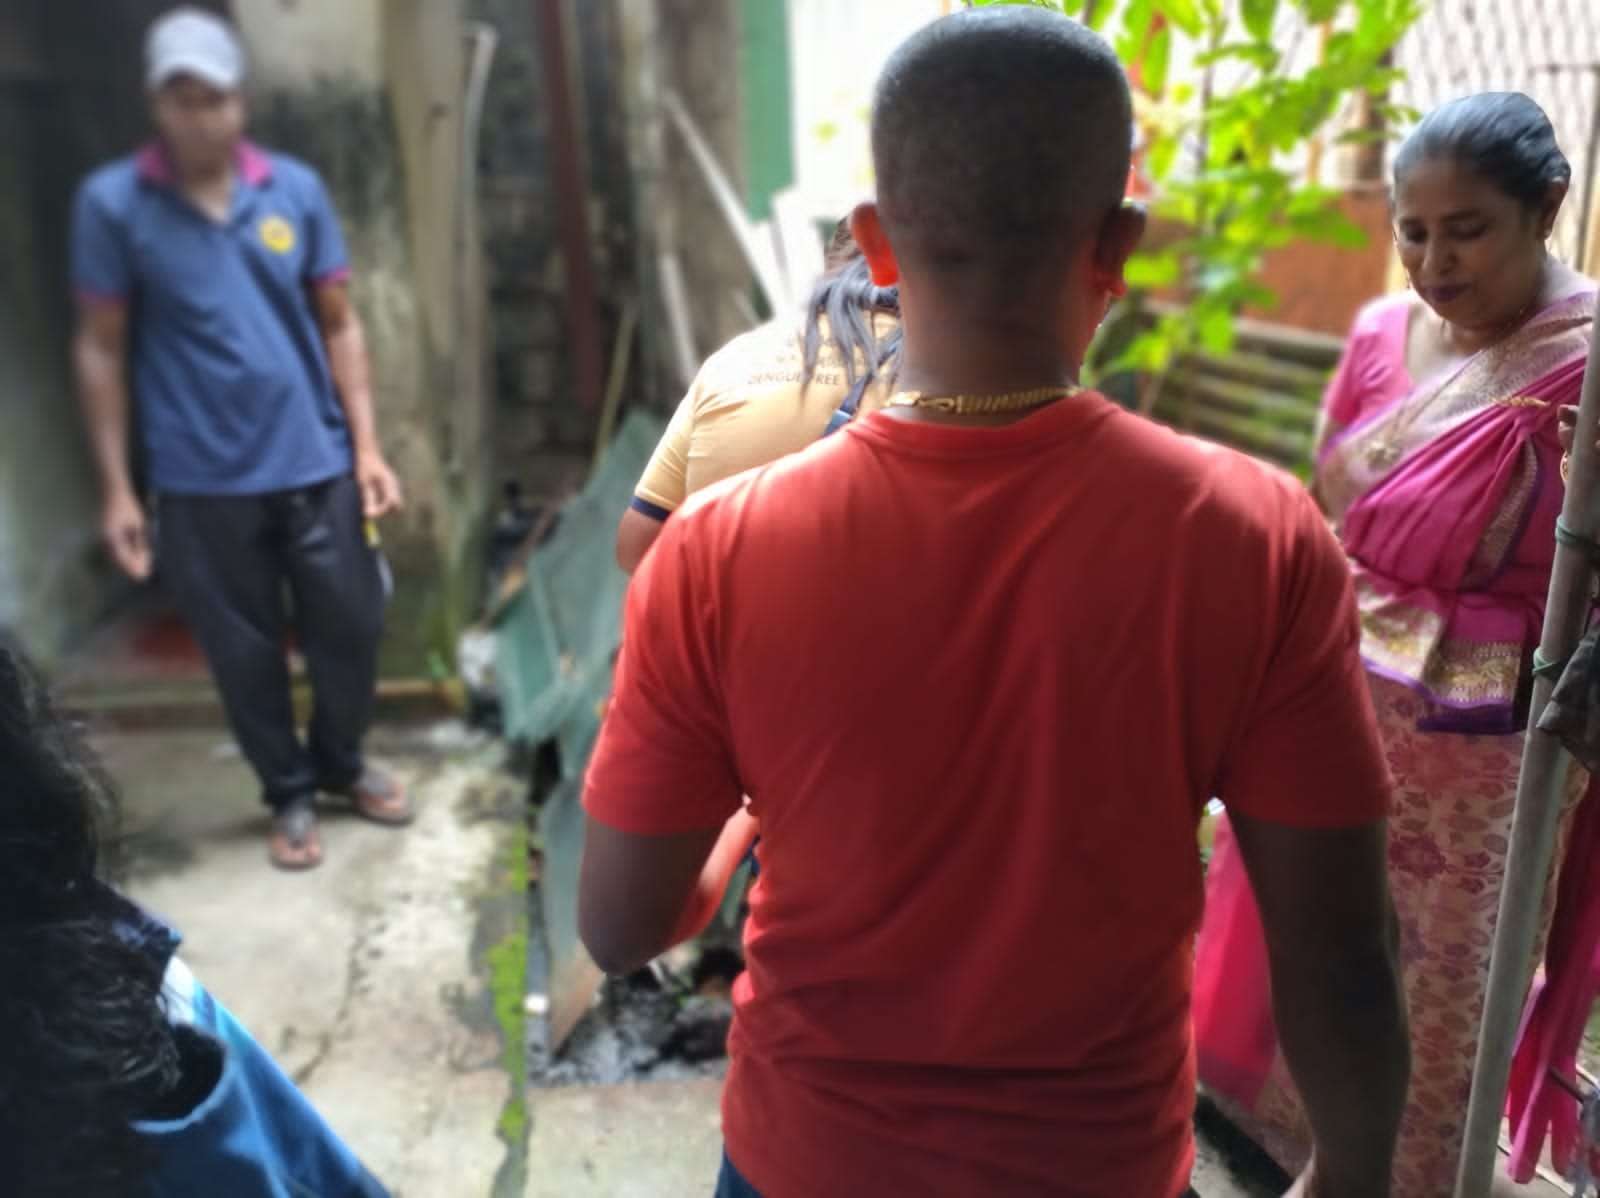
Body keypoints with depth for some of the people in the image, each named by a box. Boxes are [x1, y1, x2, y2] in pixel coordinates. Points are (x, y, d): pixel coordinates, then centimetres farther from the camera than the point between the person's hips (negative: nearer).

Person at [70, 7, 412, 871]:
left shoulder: (297, 190, 2)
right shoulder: (111, 204, -3)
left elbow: (338, 326, 6)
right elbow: (101, 350, -1)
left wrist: (367, 447, 0)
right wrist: (116, 488, -3)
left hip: (316, 463, 2)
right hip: (202, 482, -2)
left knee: (351, 628, 10)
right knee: (244, 650, 9)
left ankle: (341, 764, 35)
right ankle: (289, 793, 29)